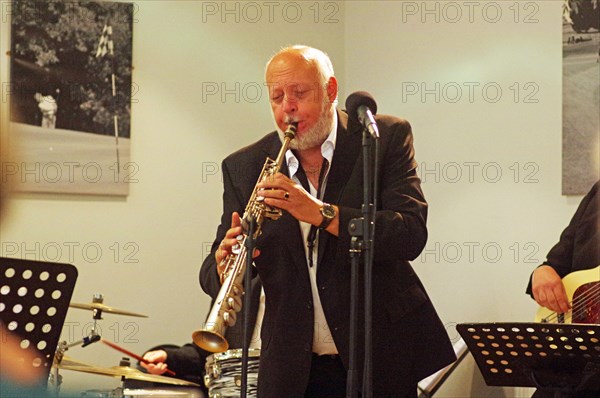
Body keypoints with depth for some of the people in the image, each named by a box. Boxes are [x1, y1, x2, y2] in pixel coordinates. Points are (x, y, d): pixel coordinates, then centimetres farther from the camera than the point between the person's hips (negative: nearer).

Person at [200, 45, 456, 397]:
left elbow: (411, 235, -18)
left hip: (380, 360, -2)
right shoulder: (244, 167, 2)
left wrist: (322, 213, -29)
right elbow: (212, 273, 1)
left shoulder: (386, 138, -5)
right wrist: (225, 265, -24)